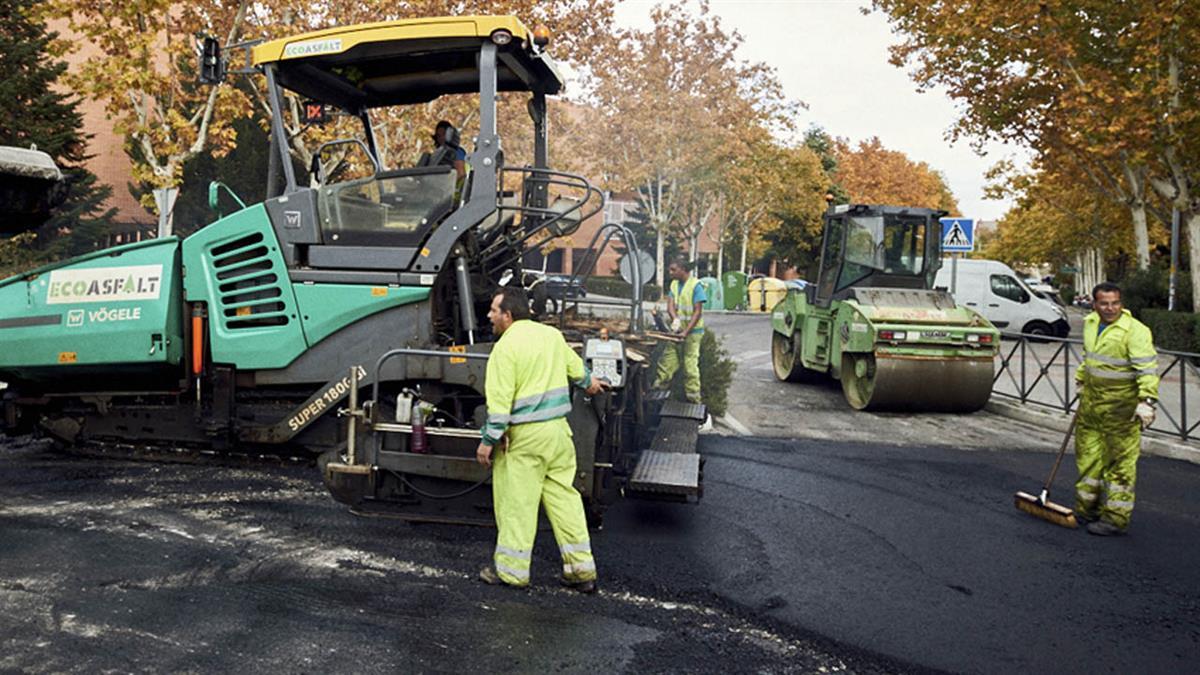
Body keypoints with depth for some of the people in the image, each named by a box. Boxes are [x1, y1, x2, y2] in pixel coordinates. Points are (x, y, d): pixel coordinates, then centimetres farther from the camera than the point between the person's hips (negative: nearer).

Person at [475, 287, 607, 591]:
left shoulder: (506, 347, -13)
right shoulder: (552, 335, 9)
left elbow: (500, 400, -16)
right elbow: (573, 363, 27)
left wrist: (488, 441, -10)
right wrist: (588, 381, 47)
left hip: (525, 435, -7)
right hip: (558, 429, 7)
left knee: (516, 500, 4)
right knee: (563, 495, 12)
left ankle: (511, 570, 15)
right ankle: (582, 568, 16)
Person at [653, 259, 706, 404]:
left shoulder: (695, 285, -10)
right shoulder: (674, 284, 10)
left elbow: (697, 312, -13)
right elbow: (670, 305, -1)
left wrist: (686, 332, -20)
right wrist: (675, 319, -23)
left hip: (693, 332, -6)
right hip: (677, 330, 6)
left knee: (690, 364, -5)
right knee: (667, 360, 6)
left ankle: (694, 398, 3)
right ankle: (658, 387, 12)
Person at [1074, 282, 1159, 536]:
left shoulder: (1135, 331, -16)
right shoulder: (1090, 324, 8)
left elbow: (1148, 369, -21)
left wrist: (1147, 401, -28)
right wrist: (1081, 381, 28)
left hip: (1121, 407, -8)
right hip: (1091, 401, 8)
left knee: (1120, 463, -1)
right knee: (1088, 455, 16)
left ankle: (1116, 518, 7)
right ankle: (1086, 508, 30)